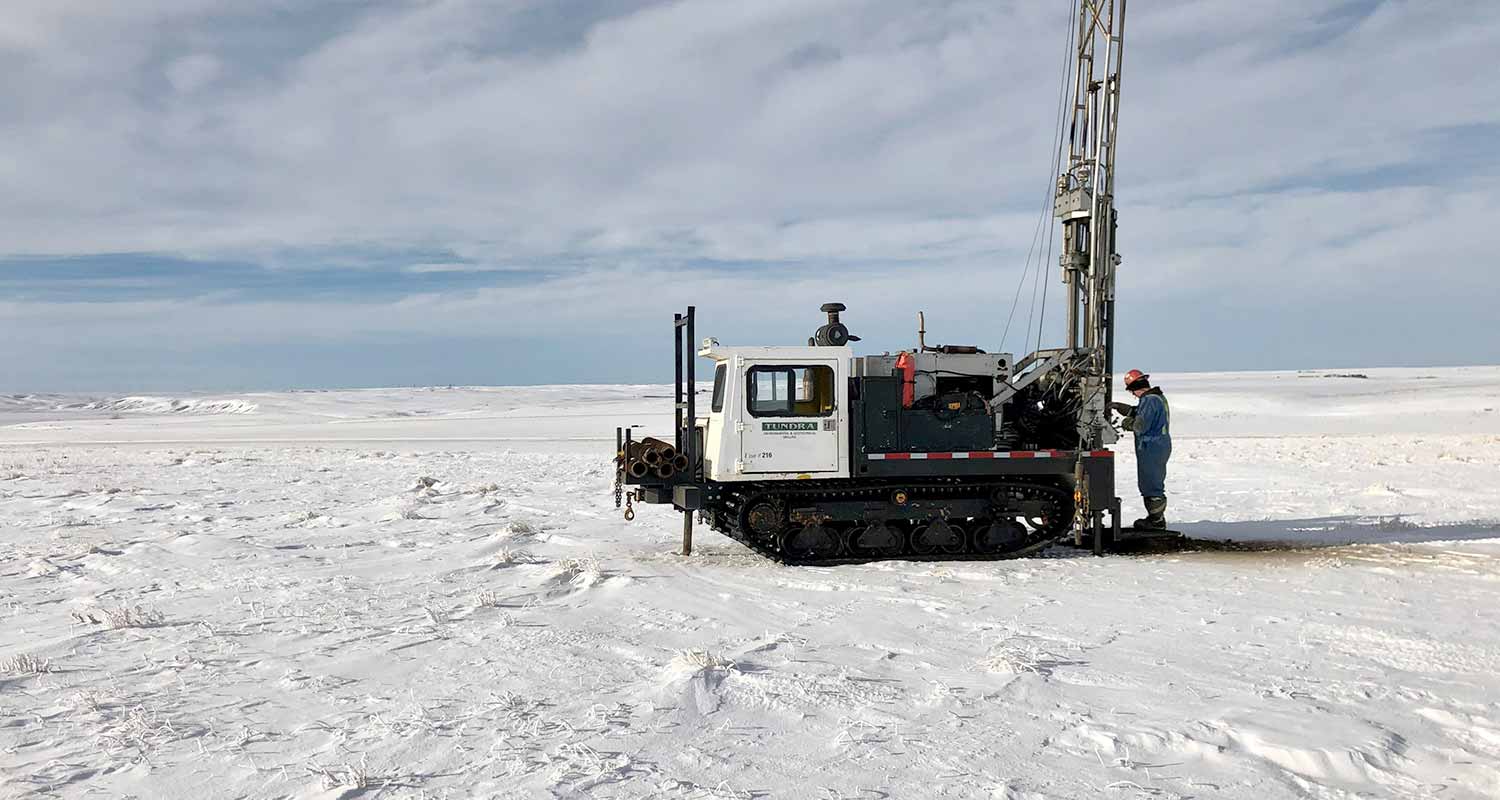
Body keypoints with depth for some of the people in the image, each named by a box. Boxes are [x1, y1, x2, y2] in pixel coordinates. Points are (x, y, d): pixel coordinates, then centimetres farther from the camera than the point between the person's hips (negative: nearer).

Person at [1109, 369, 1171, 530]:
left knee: (1151, 485, -4)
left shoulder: (1149, 400, -19)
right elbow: (1138, 412, 23)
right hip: (1162, 445, 11)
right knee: (1156, 484, 18)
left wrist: (1128, 423, -5)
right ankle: (1157, 518, 25)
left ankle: (1157, 521, 1)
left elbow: (1141, 425, -24)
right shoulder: (1159, 397, 15)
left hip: (1151, 448, -11)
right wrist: (1118, 406, 17)